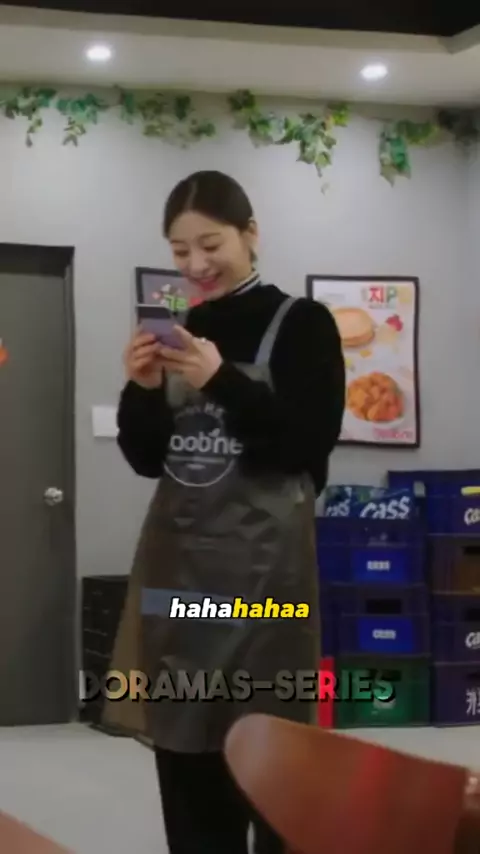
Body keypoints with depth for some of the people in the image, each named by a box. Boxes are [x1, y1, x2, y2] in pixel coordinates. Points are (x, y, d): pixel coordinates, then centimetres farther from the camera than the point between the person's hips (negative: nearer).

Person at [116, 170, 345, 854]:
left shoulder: (301, 323, -1)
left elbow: (310, 445, -9)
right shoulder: (177, 332, 13)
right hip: (176, 557, 5)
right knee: (184, 750, 5)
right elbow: (147, 459, 13)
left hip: (263, 558, -5)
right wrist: (142, 389, -5)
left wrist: (223, 381, -17)